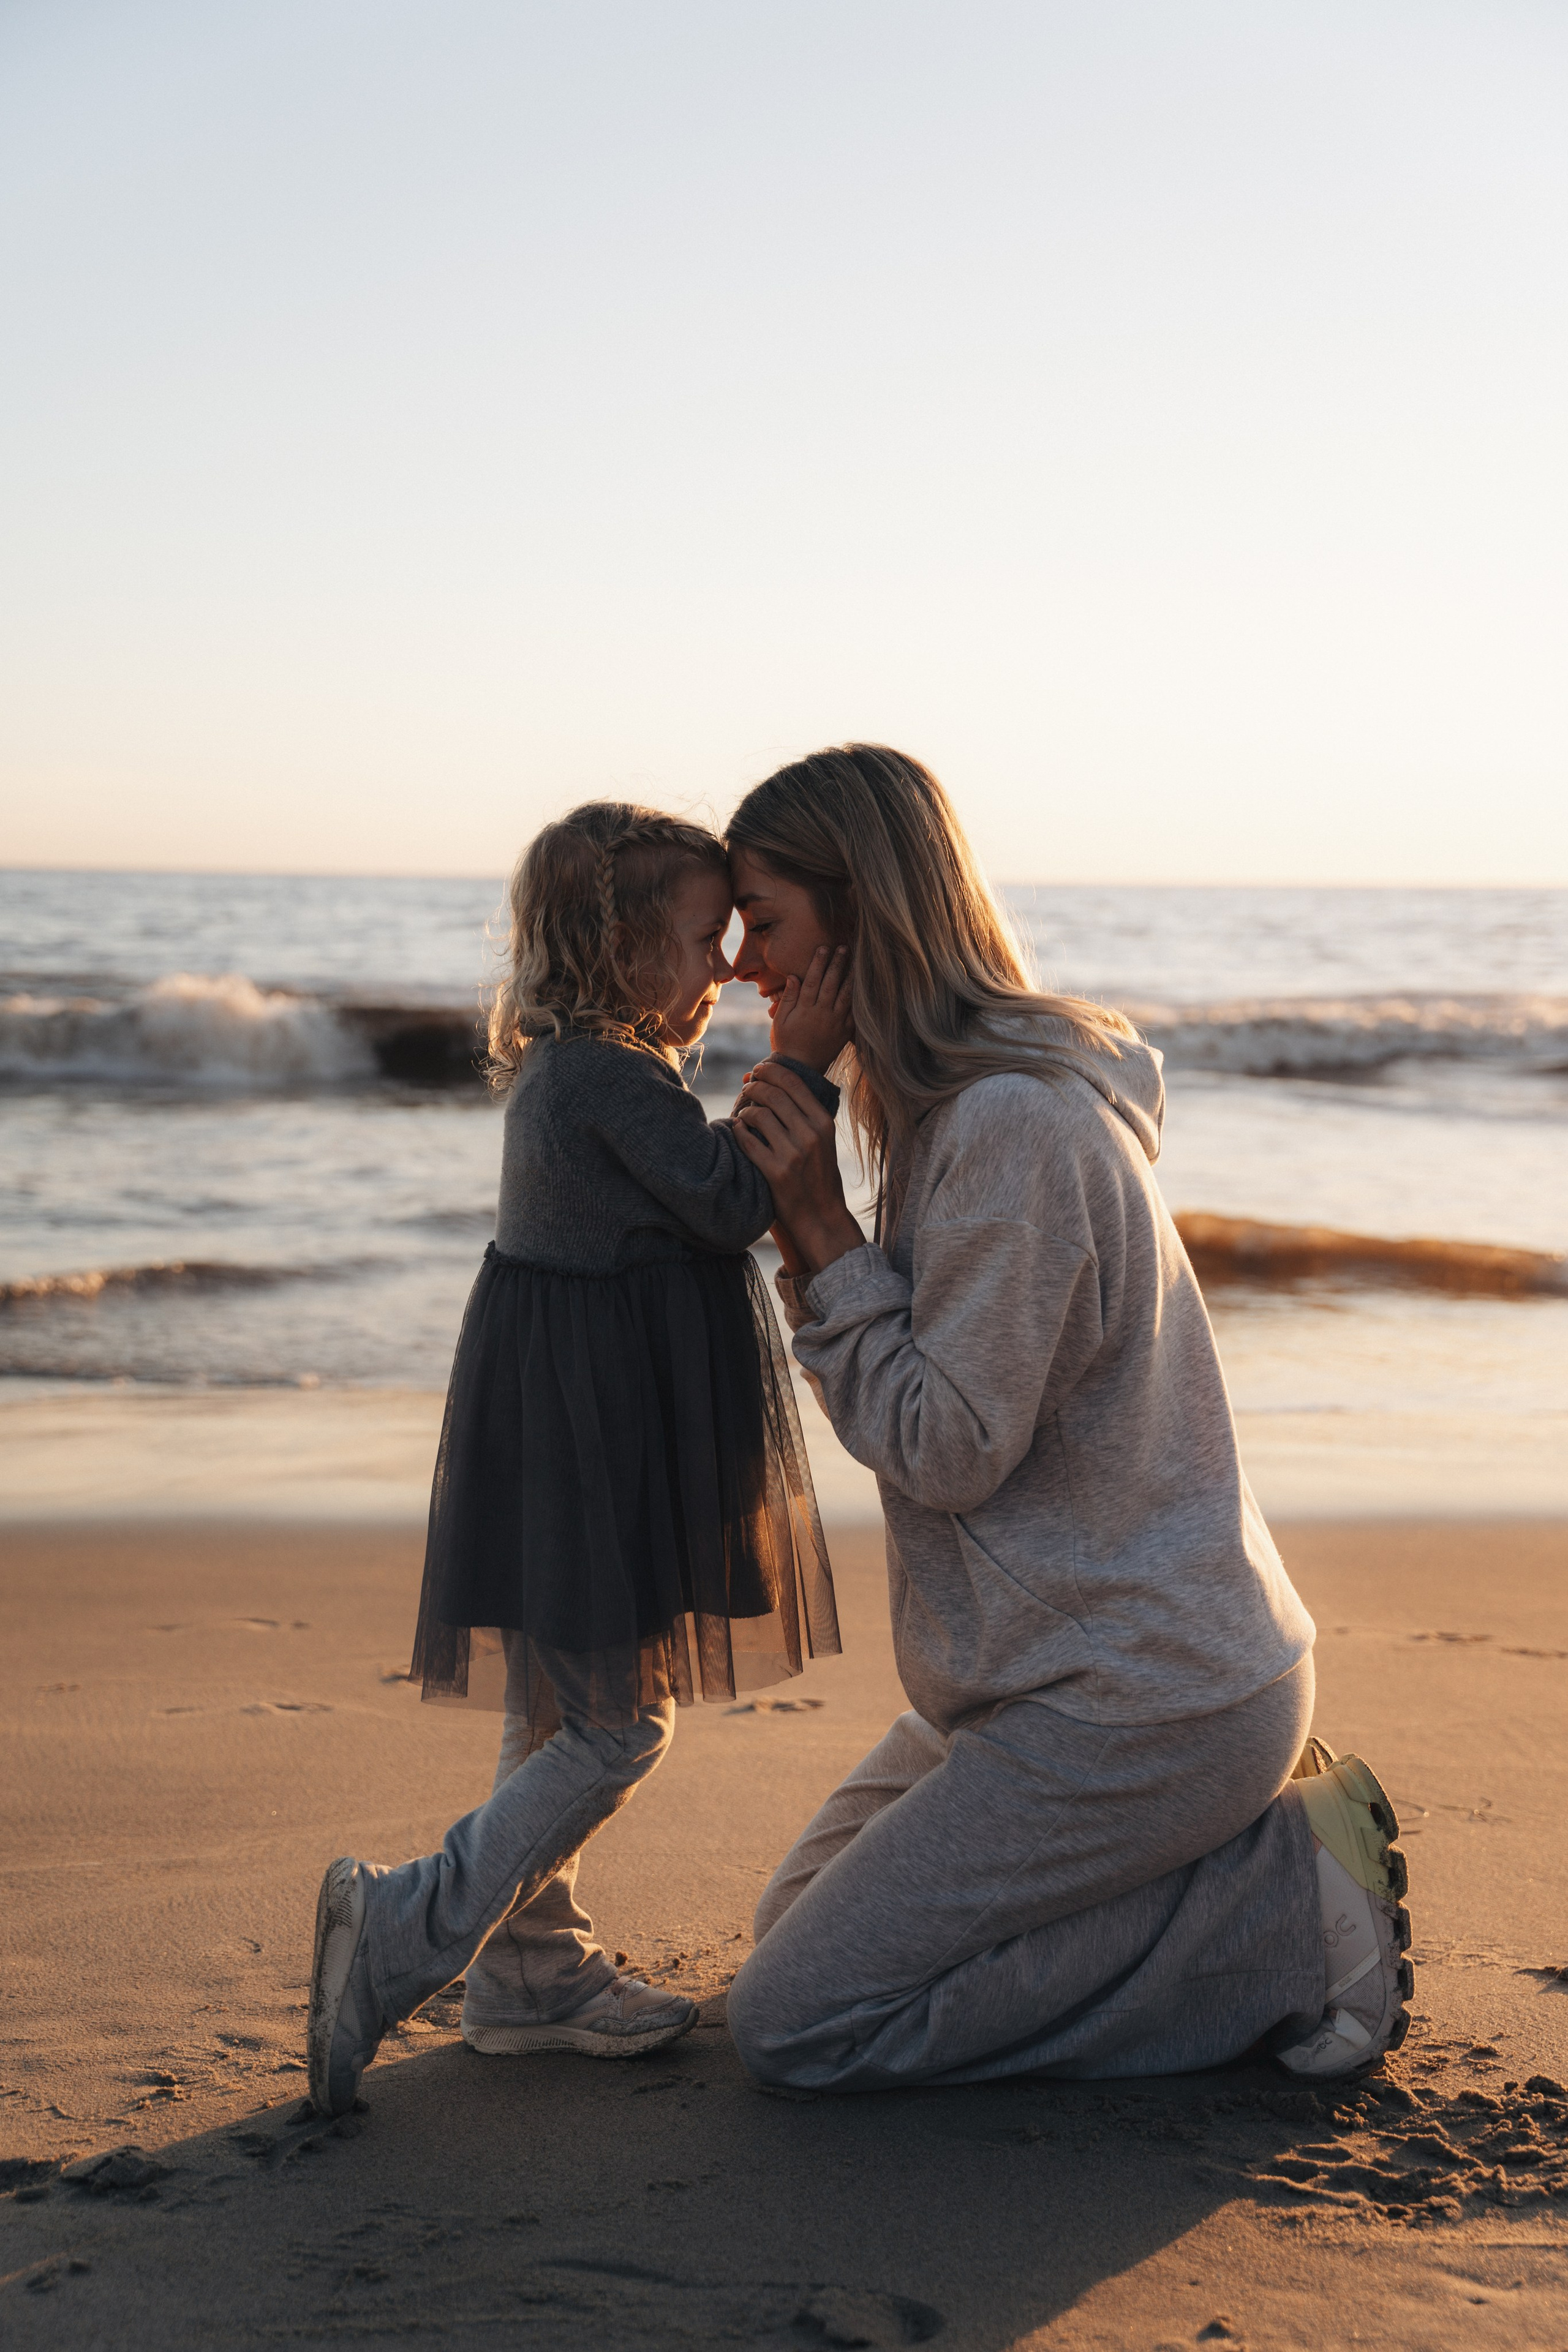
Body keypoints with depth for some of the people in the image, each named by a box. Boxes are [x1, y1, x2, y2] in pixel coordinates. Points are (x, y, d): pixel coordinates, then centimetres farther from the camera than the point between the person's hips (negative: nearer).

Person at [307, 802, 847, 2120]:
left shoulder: (564, 1066, 12)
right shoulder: (613, 1076, -19)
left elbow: (693, 1207, 20)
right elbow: (735, 1203, -18)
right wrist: (800, 1070, -14)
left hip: (583, 1433, 11)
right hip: (588, 1437, -11)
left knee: (561, 1715, 17)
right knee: (617, 1729, -5)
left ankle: (533, 1971, 27)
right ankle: (408, 1936, -3)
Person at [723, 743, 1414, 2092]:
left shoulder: (1012, 1125, -23)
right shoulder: (964, 1098, 9)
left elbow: (945, 1448, -21)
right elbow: (927, 1404, 11)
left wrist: (822, 1224, -18)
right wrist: (806, 1227, -2)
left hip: (1138, 1708, -10)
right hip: (1081, 1664, 10)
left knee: (795, 2023, -7)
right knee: (799, 1913, 18)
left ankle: (1290, 1917, -4)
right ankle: (1251, 1841, 11)